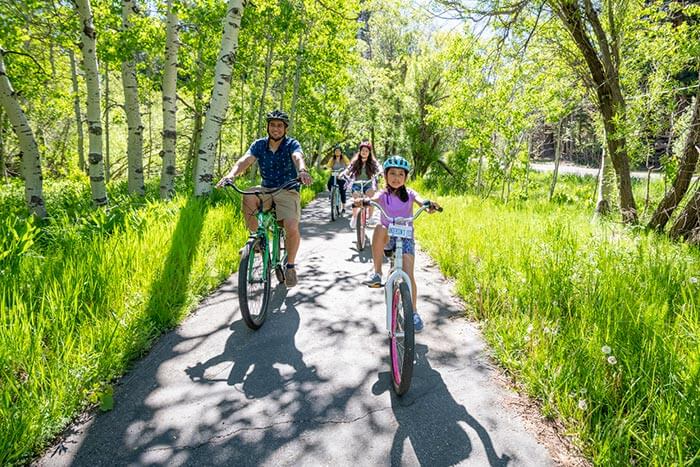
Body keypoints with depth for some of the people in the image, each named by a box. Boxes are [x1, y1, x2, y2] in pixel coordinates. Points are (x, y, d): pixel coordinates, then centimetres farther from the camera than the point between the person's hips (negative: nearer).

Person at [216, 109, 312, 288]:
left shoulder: (291, 144, -6)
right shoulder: (259, 145, 2)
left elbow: (298, 157, -28)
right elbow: (245, 160, -15)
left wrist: (302, 171, -52)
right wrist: (231, 174, -36)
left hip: (287, 192, -2)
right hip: (266, 190, 3)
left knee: (292, 228, -24)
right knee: (248, 198, -32)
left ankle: (290, 265, 3)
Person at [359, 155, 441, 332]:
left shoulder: (409, 193, -2)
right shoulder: (383, 194, -3)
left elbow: (420, 200, -22)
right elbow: (374, 199, -26)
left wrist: (429, 204, -47)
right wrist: (364, 201, -50)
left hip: (406, 237, 0)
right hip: (388, 238, 0)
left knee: (408, 275, -14)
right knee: (380, 229, -35)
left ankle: (414, 312, 4)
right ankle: (377, 273, -24)